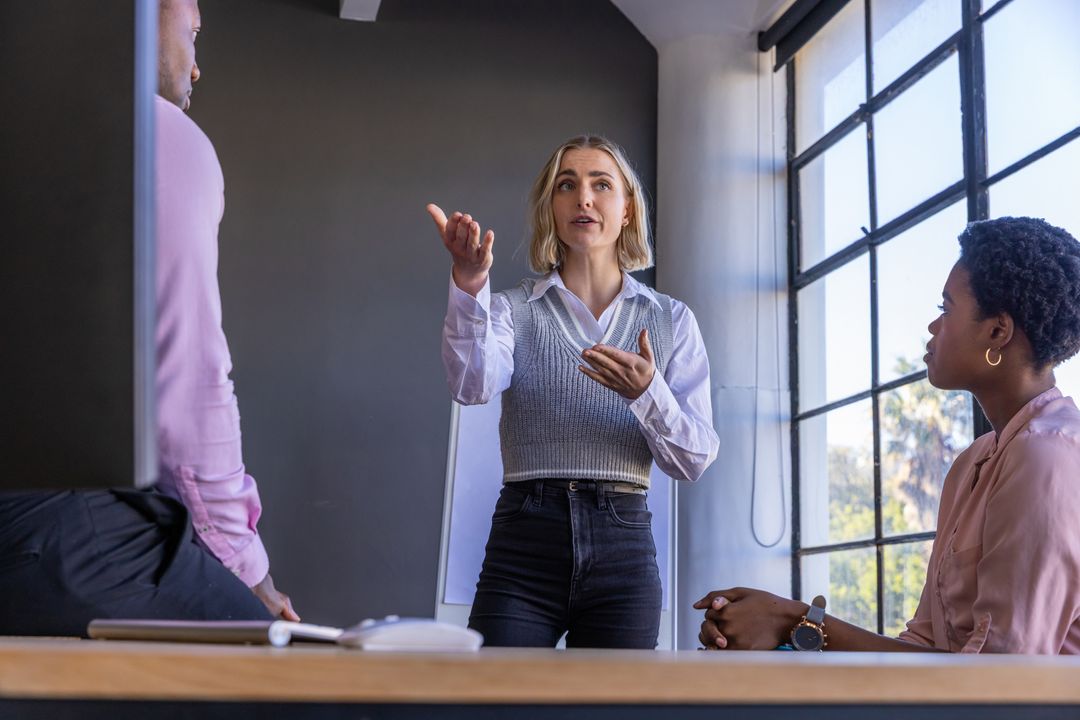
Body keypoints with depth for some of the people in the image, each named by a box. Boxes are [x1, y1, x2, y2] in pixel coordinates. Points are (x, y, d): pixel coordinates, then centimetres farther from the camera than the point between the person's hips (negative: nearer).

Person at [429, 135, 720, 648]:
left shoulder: (671, 320, 10)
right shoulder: (514, 310, 6)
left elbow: (694, 460, 3)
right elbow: (473, 385, -16)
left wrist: (647, 394, -17)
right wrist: (469, 284, -33)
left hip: (623, 552, 1)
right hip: (523, 547, -1)